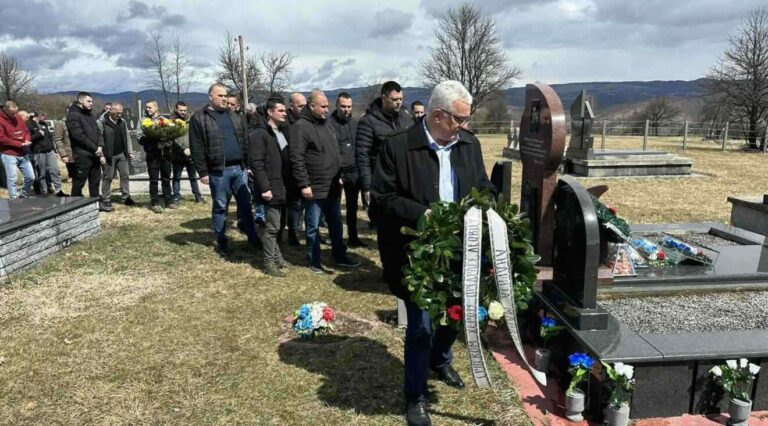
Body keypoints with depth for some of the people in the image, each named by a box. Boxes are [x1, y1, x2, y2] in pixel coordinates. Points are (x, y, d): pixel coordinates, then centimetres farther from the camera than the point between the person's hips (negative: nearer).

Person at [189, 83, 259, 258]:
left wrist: (248, 163, 9)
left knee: (245, 204, 9)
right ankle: (221, 243, 16)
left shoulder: (234, 116, 15)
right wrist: (203, 172, -11)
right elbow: (196, 148, -7)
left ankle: (253, 239, 18)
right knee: (220, 207, 6)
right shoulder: (199, 118, -3)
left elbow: (243, 141, 16)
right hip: (218, 171, -5)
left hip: (239, 168, 5)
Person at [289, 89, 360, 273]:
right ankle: (314, 262, 17)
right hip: (314, 188, -8)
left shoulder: (326, 124, 14)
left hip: (332, 187, 8)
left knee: (336, 224, 16)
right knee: (313, 227, 5)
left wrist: (339, 176, 18)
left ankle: (340, 256, 28)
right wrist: (304, 185, -20)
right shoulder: (300, 127, -13)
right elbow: (296, 159, -18)